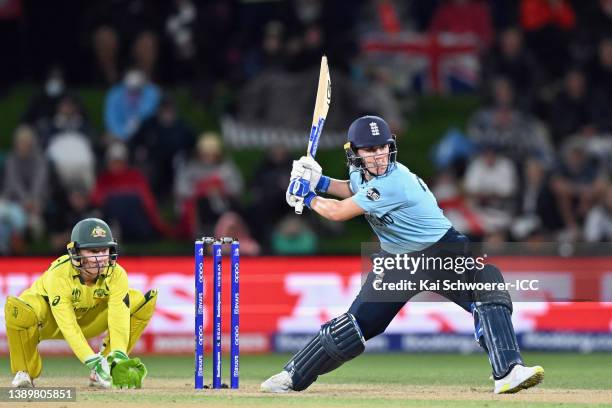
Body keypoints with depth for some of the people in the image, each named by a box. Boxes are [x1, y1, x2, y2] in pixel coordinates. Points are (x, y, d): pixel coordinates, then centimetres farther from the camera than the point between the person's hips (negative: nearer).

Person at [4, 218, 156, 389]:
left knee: (144, 301, -14)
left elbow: (118, 319, -30)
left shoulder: (116, 274, -23)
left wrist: (119, 358, -46)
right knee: (16, 309, -39)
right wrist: (93, 362, -46)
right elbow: (68, 327, -38)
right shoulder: (58, 274, -35)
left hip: (89, 318, 4)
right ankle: (25, 373, -13)